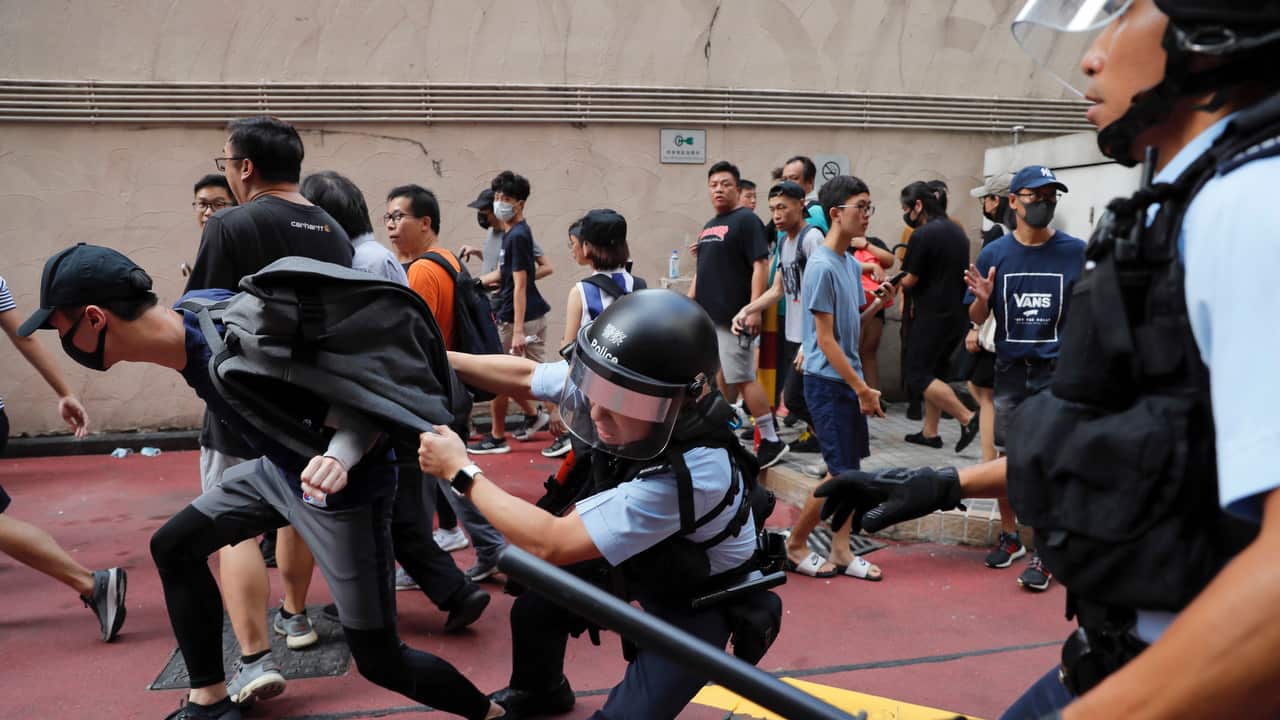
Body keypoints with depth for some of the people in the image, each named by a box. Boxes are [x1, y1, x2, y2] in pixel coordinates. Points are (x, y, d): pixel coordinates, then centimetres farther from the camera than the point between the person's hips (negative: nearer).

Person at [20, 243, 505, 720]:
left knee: (380, 662, -2)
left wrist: (339, 458, -48)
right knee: (174, 548, 16)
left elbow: (365, 410, -30)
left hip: (345, 485, -9)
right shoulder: (188, 309, -9)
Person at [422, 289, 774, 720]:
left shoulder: (693, 472, -44)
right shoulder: (617, 392, -26)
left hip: (697, 598, -6)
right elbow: (525, 377, -5)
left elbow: (550, 544, -39)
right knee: (534, 610, 18)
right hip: (640, 557, 7)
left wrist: (460, 472, -31)